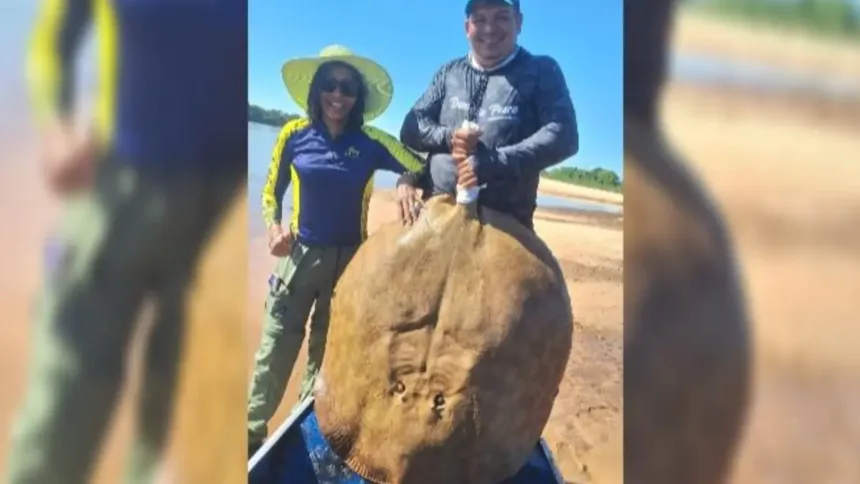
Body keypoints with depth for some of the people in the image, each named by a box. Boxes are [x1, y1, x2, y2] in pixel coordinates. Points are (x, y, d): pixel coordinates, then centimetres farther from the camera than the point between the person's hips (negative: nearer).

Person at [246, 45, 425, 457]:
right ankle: (251, 433, 16)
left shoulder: (373, 143, -3)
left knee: (328, 351, 13)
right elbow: (271, 194, 7)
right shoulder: (294, 135, -2)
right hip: (300, 256, -1)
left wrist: (406, 181, -31)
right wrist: (274, 228, -10)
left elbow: (421, 169, -9)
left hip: (349, 260, 1)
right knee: (275, 349, 0)